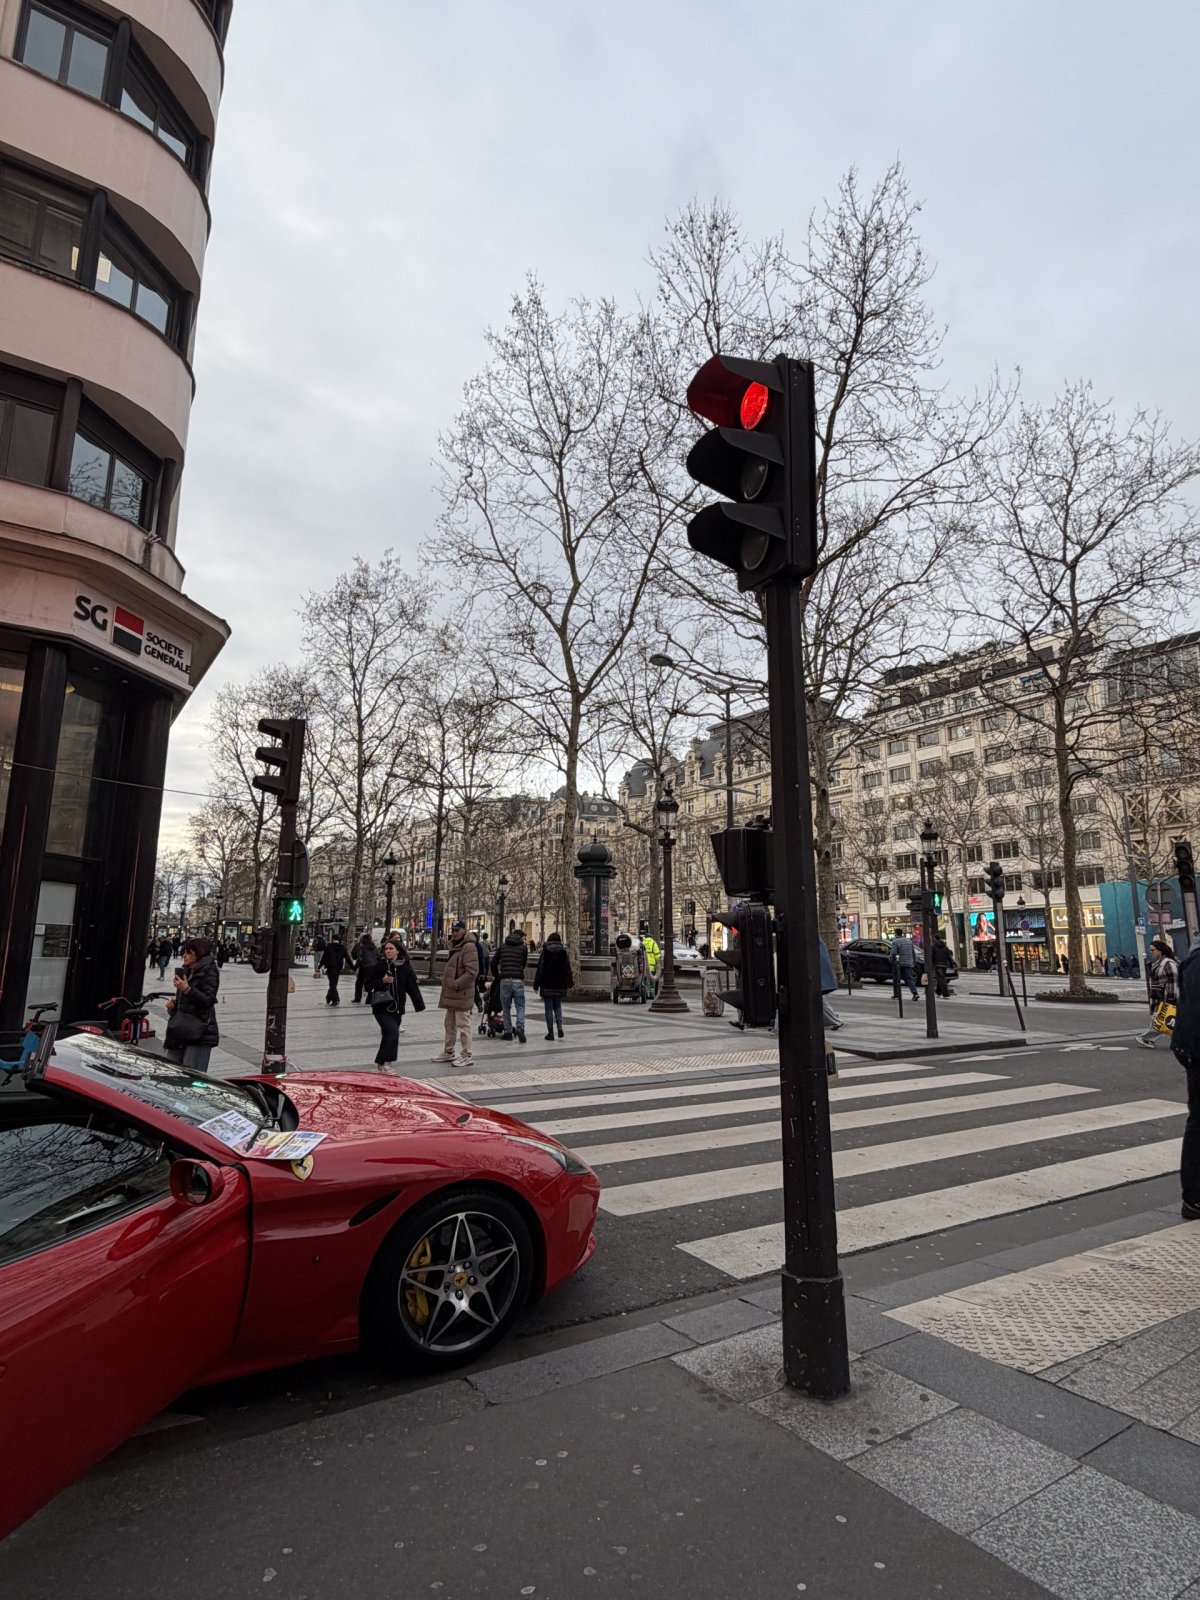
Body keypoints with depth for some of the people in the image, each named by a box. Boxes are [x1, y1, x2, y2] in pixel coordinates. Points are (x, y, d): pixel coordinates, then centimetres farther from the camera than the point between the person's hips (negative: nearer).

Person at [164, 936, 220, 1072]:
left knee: (192, 1075, -12)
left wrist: (187, 989, -24)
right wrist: (173, 1005, 9)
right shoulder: (187, 971, 19)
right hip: (180, 1030, 8)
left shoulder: (209, 972, -7)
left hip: (199, 1033, -8)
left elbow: (208, 1000, -17)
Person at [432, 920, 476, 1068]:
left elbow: (472, 972, -24)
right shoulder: (453, 946, 15)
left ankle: (466, 1056, 5)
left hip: (461, 995, -10)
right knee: (450, 1024, 19)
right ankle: (448, 1052, 31)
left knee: (463, 1025, -3)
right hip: (450, 994, 10)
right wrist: (446, 982, 16)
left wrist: (455, 984, -22)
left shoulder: (468, 947, -17)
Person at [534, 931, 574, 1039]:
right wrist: (570, 984, 14)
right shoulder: (564, 951, 1)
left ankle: (550, 1032, 3)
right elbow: (567, 969, 4)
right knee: (558, 1006, 17)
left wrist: (536, 985, -1)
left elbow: (540, 969, -5)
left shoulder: (544, 951, -4)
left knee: (549, 1008, 4)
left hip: (547, 985, -2)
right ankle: (559, 1026, -2)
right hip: (560, 985, 2)